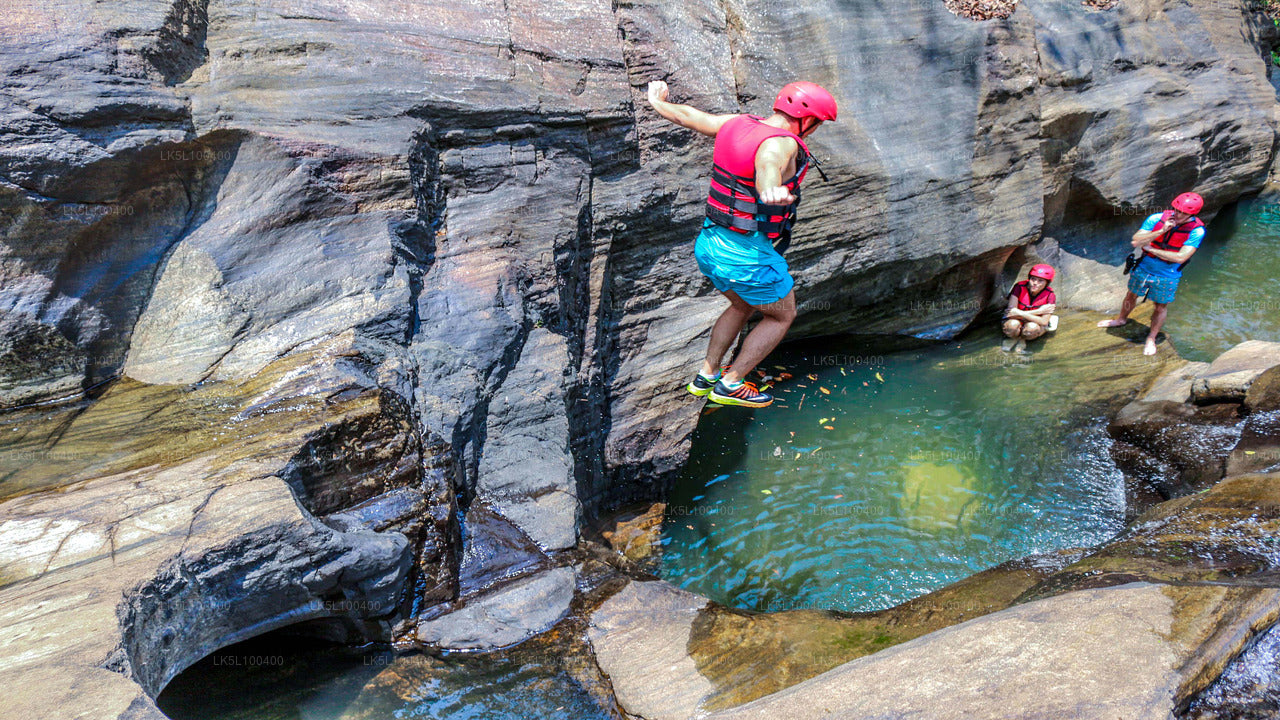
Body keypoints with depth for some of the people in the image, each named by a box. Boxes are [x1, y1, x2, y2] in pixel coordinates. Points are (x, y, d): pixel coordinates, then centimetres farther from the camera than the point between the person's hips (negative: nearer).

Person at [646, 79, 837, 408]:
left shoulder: (736, 125, 2)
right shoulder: (781, 144, -21)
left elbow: (686, 115, 17)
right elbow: (768, 165, -47)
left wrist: (657, 102, 38)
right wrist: (773, 192, -70)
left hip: (710, 245, 8)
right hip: (748, 257, -8)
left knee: (742, 306, 32)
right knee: (783, 316, 18)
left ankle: (705, 377, 37)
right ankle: (730, 385, 19)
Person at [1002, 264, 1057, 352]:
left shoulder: (1050, 296, -18)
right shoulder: (1019, 287, -18)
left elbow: (1044, 322, -27)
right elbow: (1011, 311, -25)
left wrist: (1020, 313, -35)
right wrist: (1038, 311, -28)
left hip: (1035, 323, 0)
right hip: (1018, 321, 0)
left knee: (1032, 328, -38)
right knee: (1012, 325, -38)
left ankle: (1022, 339, -1)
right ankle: (1013, 338, -1)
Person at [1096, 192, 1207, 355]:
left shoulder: (1196, 230, -23)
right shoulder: (1157, 219, -18)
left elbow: (1181, 257, -28)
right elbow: (1136, 240, -22)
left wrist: (1150, 248, -22)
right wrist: (1161, 231, -33)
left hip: (1167, 276, -2)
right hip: (1143, 268, 2)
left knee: (1161, 307, 13)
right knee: (1131, 295, 23)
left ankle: (1151, 338, 34)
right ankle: (1121, 319, 51)